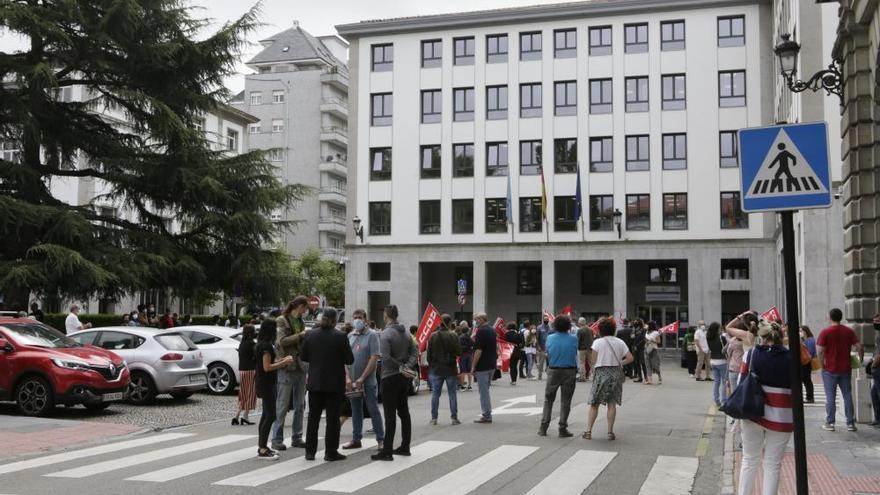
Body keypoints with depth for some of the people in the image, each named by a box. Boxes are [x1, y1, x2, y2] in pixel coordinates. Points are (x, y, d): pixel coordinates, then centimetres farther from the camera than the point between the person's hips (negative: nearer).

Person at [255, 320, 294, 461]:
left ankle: (262, 446, 20)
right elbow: (267, 367, -20)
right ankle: (262, 450, -9)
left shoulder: (261, 344, 13)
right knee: (270, 415, -9)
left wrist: (282, 360, 10)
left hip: (263, 382, 11)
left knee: (266, 414, 15)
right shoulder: (266, 346, -18)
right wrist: (284, 362, -15)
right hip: (266, 383, -11)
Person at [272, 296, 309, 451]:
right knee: (282, 406, -4)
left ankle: (296, 438, 16)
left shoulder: (301, 322, 15)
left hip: (300, 367, 7)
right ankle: (277, 439, 1)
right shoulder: (282, 321, -5)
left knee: (300, 406, 9)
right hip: (286, 367, -7)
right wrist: (300, 335, -19)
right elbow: (282, 341, -17)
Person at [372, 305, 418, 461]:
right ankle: (405, 447, 20)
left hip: (390, 378, -7)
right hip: (404, 378, 7)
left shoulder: (385, 334, -14)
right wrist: (407, 366, -6)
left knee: (390, 415, -7)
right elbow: (415, 353, 6)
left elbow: (386, 357, -22)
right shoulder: (406, 333, 9)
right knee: (404, 412, 14)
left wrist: (400, 367, -11)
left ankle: (387, 451, -5)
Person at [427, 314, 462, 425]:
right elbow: (459, 352, -9)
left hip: (436, 369, 2)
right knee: (452, 393, 7)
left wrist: (430, 365, 12)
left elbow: (429, 353, 2)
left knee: (435, 393, 9)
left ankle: (434, 418, 11)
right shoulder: (453, 336, -11)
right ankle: (454, 418, 7)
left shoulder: (433, 336, -3)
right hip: (450, 369, -2)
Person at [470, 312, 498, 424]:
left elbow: (479, 350, -19)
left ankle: (486, 416, 0)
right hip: (492, 365, 9)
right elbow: (496, 347, 19)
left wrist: (473, 367, -14)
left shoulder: (481, 331, -15)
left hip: (482, 366, -9)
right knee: (485, 390, 17)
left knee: (483, 391, -3)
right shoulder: (492, 330, 12)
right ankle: (487, 414, 20)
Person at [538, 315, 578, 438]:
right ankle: (562, 429, 8)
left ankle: (543, 427, 12)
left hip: (553, 371, 1)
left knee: (548, 400, 13)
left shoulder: (550, 338, -5)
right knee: (565, 401, 7)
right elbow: (575, 354, 1)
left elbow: (548, 354, 4)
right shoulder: (573, 339, -9)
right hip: (569, 371, -1)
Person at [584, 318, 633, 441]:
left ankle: (588, 431, 2)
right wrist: (619, 363, 12)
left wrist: (593, 371, 12)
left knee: (594, 404, 5)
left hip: (601, 373, -2)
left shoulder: (597, 342, -5)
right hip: (616, 373, 2)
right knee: (612, 403, 8)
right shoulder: (620, 342, 3)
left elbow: (593, 361, -6)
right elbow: (630, 358, 0)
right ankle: (610, 432, 7)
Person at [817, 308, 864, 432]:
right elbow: (859, 347, -5)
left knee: (830, 397, 4)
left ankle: (830, 423, 8)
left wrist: (823, 364, -3)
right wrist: (861, 360, 11)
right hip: (846, 369, 3)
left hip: (830, 370, -3)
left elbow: (820, 351, -15)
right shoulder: (849, 331, 1)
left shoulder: (825, 332, -9)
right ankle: (850, 423, 13)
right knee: (847, 396, 10)